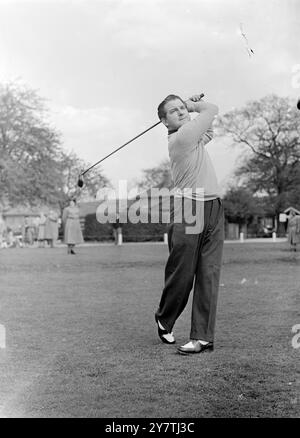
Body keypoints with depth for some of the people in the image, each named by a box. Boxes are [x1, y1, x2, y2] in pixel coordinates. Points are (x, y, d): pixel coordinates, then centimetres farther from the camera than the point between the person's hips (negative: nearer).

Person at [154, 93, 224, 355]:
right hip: (188, 211, -7)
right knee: (181, 275, 0)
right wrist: (197, 105, 19)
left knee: (209, 274, 0)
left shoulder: (194, 135, 17)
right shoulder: (179, 138, -9)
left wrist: (191, 103, 22)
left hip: (213, 209, 8)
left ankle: (203, 337, 2)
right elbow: (212, 110, -1)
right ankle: (164, 320, 26)